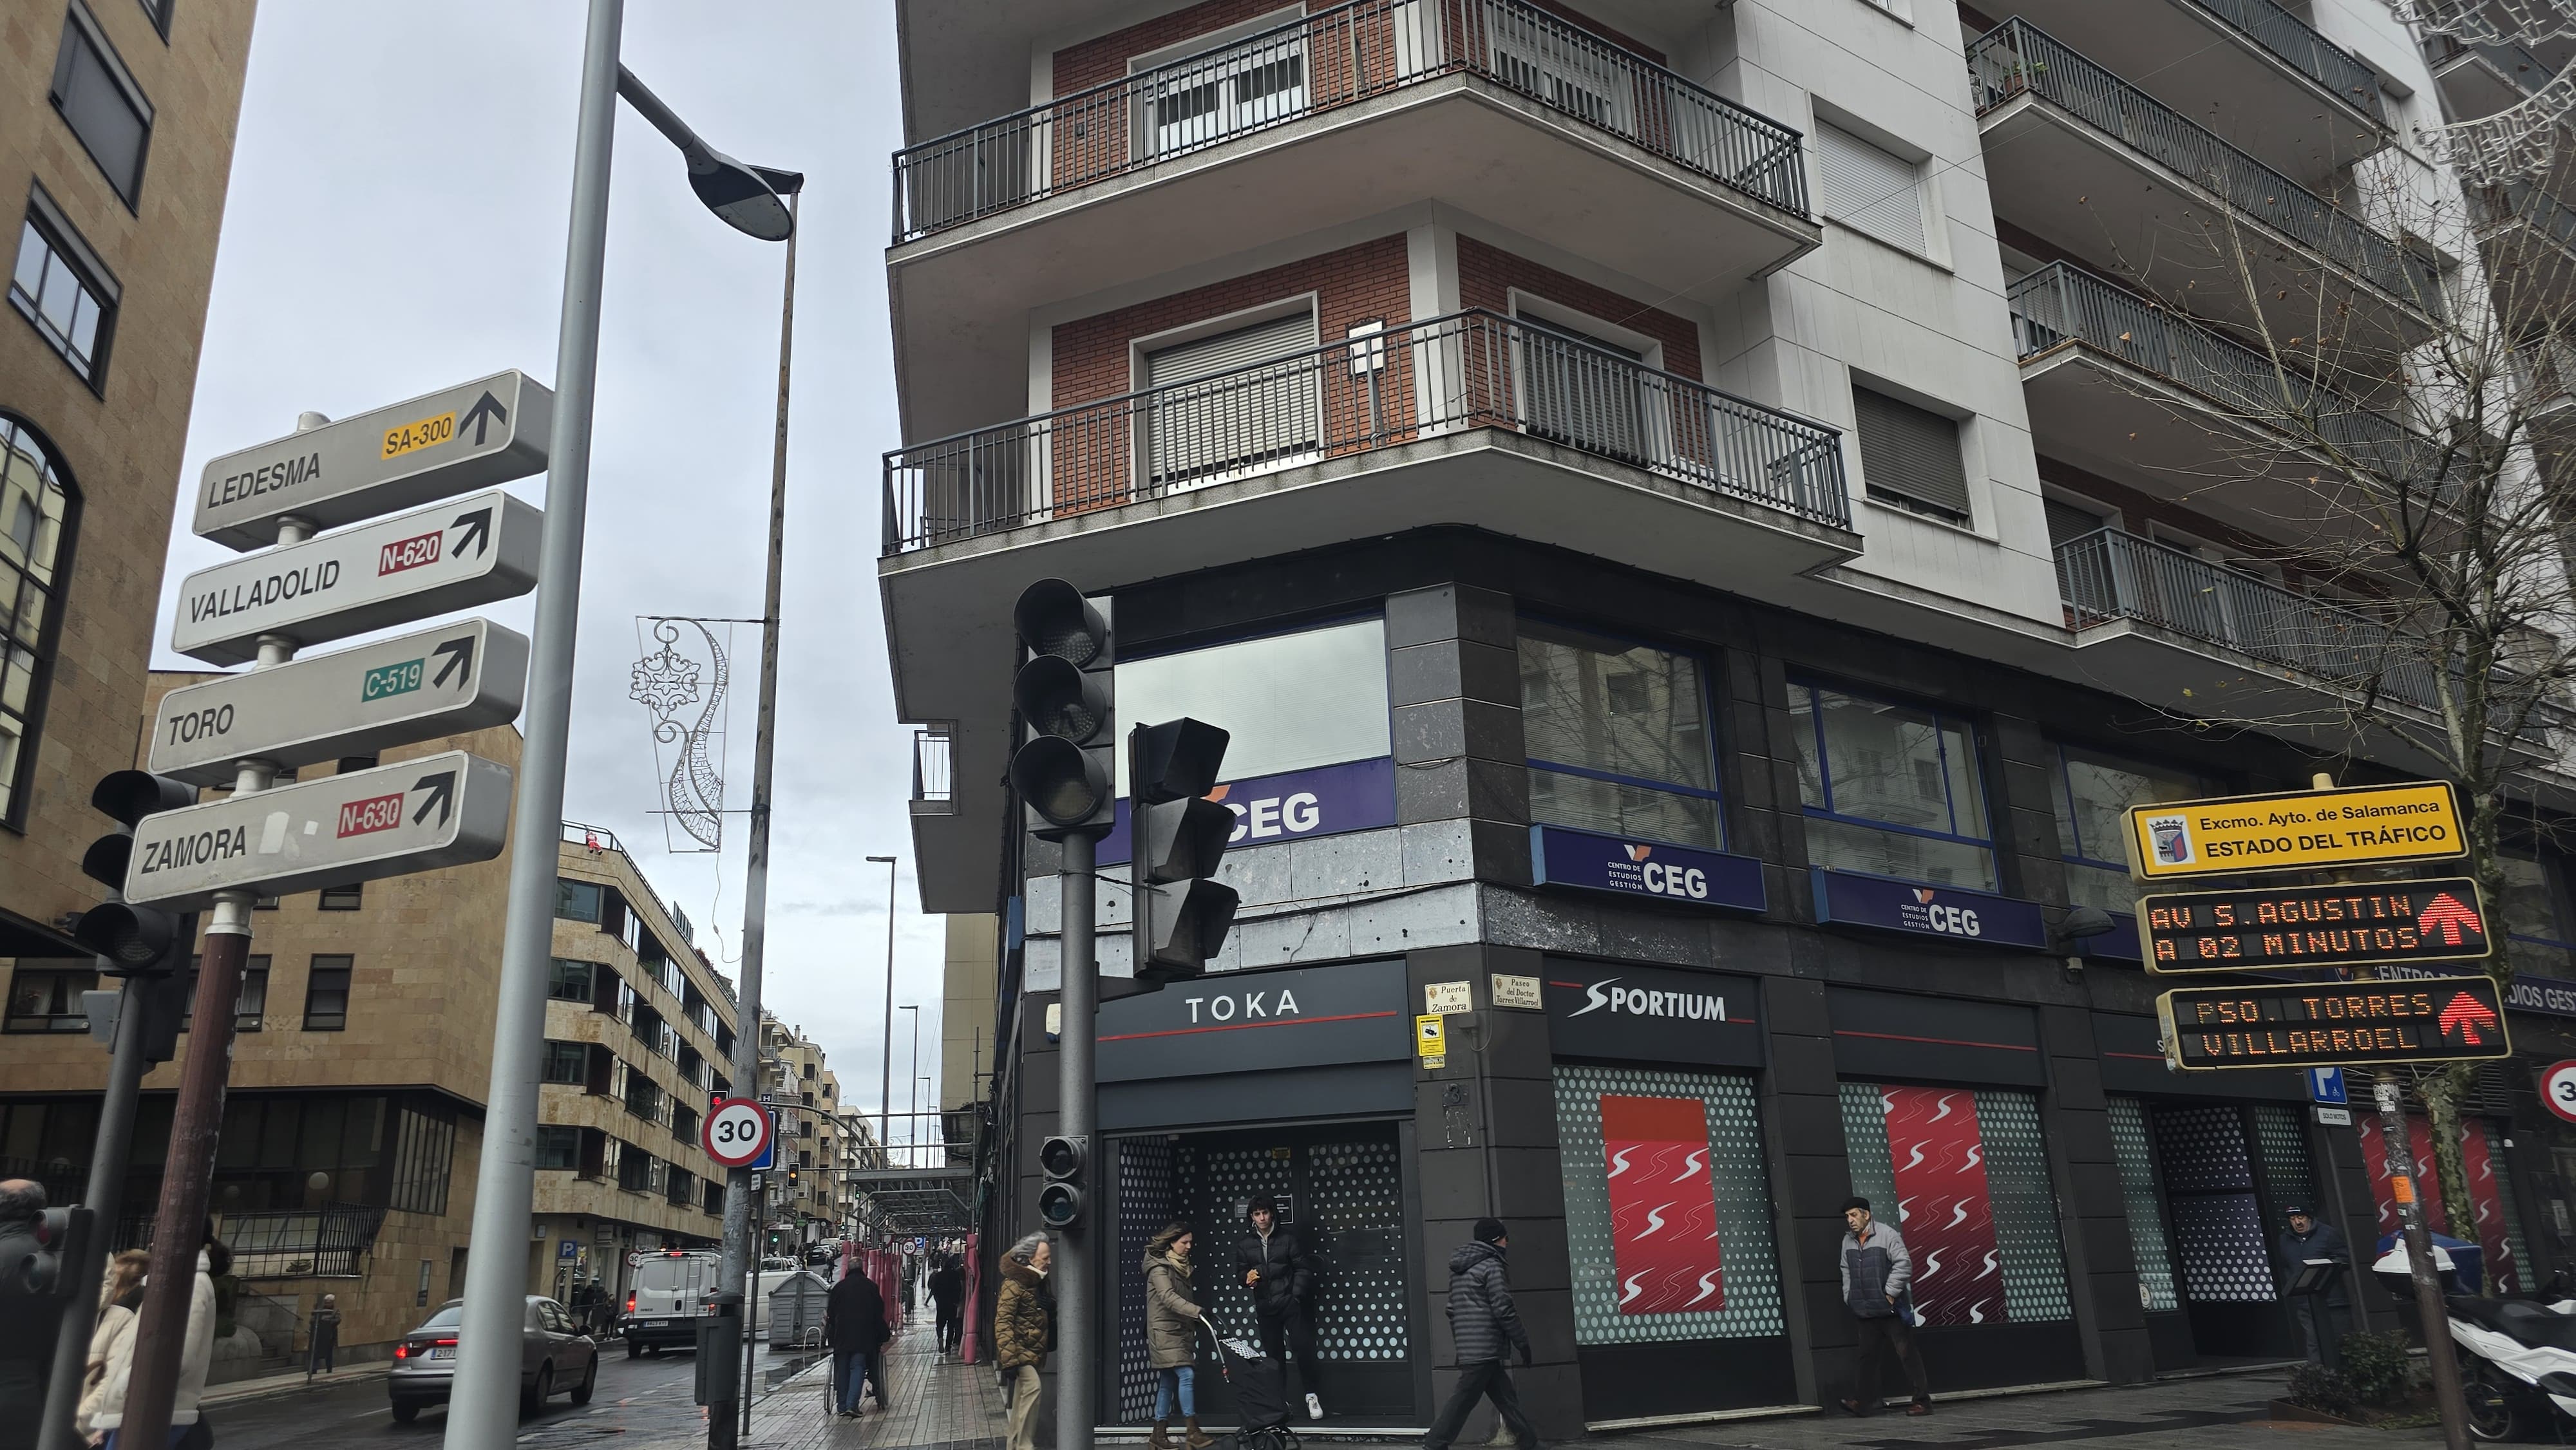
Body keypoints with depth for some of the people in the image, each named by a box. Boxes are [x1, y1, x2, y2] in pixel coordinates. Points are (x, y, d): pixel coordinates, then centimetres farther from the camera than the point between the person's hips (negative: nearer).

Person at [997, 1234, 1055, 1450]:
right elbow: (1003, 1323, -22)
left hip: (1034, 1352, 9)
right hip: (1021, 1351, -9)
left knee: (1022, 1396, 14)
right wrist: (1009, 1359, -27)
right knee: (1032, 1387, -23)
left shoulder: (1037, 1283, 10)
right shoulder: (1014, 1284, -16)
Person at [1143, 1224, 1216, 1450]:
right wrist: (1197, 1312, -36)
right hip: (1165, 1332, -8)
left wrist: (1193, 1328, 17)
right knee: (1186, 1375, -16)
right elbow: (1168, 1297, -25)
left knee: (1168, 1382, 8)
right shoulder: (1159, 1267, -11)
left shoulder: (1181, 1266, 15)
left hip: (1180, 1331, 8)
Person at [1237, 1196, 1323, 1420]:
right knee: (1274, 1355, 6)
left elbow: (1303, 1268, -2)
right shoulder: (1246, 1244, 8)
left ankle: (1311, 1395, 7)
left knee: (1303, 1347, -9)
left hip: (1290, 1302, -3)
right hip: (1265, 1307, 3)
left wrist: (1296, 1295, -11)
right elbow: (1241, 1272, 14)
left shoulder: (1288, 1237, -1)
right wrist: (1247, 1278, -9)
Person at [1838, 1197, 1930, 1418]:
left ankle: (1922, 1401, 7)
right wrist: (1850, 1297, 9)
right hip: (1865, 1312, 6)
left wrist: (1890, 1293, -14)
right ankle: (1865, 1400, 9)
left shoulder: (1887, 1234, -10)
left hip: (1891, 1309, -6)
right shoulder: (1848, 1241, 10)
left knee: (1906, 1353, 0)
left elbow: (1904, 1264, -14)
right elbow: (1846, 1272, 17)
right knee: (1868, 1356, 7)